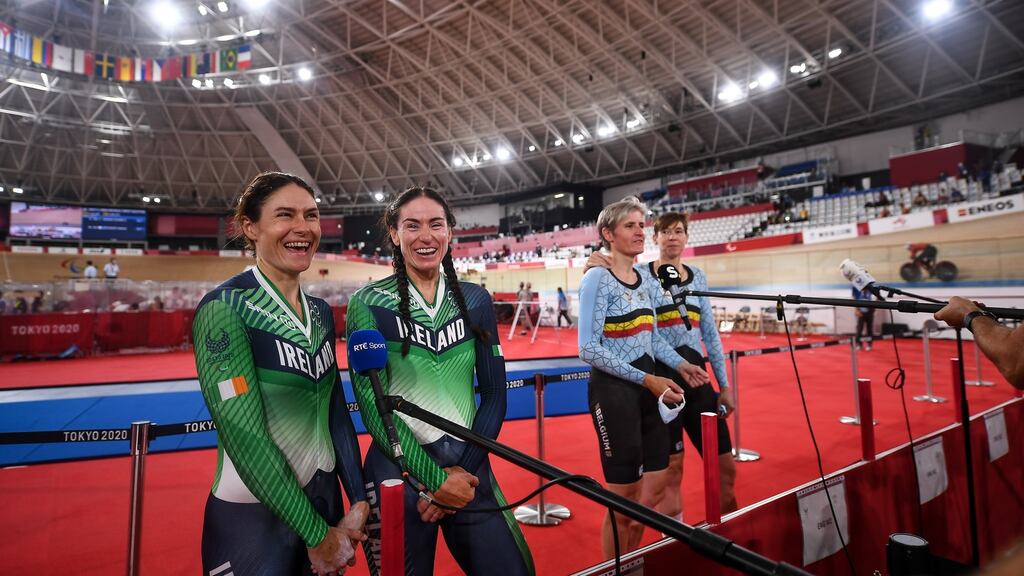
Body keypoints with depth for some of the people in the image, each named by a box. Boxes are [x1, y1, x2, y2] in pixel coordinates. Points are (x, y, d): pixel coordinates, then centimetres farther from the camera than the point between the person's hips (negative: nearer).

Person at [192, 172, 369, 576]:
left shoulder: (321, 313, 3)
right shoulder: (223, 308, -17)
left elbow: (337, 412, 5)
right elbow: (244, 435, -22)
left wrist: (359, 501, -2)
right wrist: (317, 534, -17)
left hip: (325, 500, 6)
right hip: (253, 517, -6)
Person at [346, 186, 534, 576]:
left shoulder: (475, 299, 3)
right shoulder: (369, 303, -6)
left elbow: (494, 394, 2)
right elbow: (372, 405, -11)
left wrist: (463, 469, -8)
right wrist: (436, 478, -14)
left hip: (469, 469, 3)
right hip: (399, 473, -2)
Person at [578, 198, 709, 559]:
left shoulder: (642, 279, 10)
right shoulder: (597, 278, -13)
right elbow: (589, 349, -20)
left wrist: (679, 363, 4)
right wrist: (647, 379, -20)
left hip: (649, 387, 8)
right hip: (613, 390, -8)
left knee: (654, 487, 15)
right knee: (623, 497, 3)